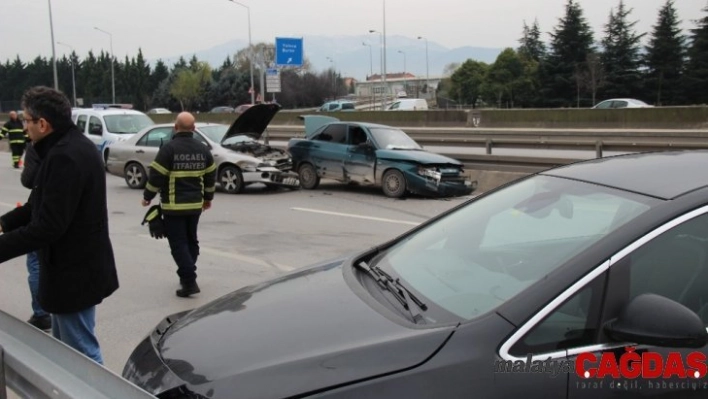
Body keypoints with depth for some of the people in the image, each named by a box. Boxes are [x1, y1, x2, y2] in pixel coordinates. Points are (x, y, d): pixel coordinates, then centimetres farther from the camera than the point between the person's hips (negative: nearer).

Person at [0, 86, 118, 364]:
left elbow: (48, 225, -28)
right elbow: (42, 204, 17)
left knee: (82, 354, 0)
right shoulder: (71, 146, 10)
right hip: (75, 266, 11)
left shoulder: (65, 157, -24)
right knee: (64, 349, 22)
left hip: (74, 272, -11)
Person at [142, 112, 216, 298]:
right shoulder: (202, 149, 4)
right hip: (195, 204, 6)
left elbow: (156, 175, -14)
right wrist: (208, 197, 25)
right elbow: (211, 176, 11)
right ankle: (187, 276, 28)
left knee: (178, 244, -2)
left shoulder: (169, 148, -14)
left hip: (174, 206, -6)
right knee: (191, 241, 19)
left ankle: (190, 282, -10)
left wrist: (147, 196, 1)